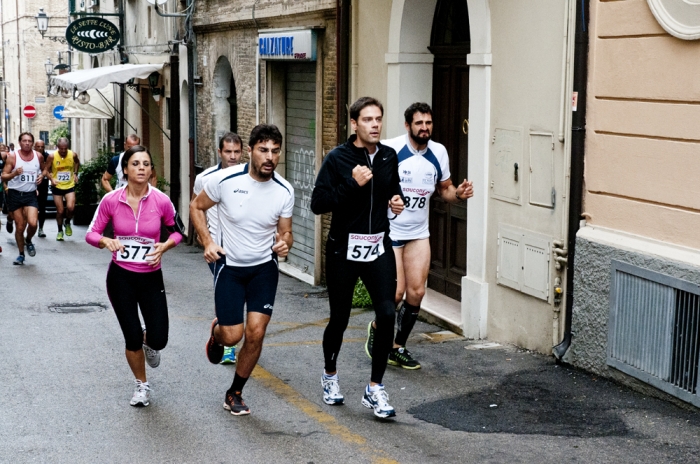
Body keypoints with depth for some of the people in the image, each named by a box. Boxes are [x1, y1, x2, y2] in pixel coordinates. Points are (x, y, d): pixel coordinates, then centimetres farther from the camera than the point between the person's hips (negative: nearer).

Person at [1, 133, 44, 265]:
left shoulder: (38, 156, 2)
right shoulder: (13, 156, -7)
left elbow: (43, 169, 23)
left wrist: (42, 176, 1)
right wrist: (14, 173, -27)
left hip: (31, 195, 1)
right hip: (15, 194, -1)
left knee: (32, 223, -19)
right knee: (20, 227, 2)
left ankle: (28, 241, 14)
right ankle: (21, 255, 22)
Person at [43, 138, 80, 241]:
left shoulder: (73, 155, -8)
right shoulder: (52, 156, -13)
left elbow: (77, 162, 16)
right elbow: (46, 170, -4)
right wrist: (51, 179, -21)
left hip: (70, 186, 1)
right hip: (57, 187, -1)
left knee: (70, 207, -18)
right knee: (60, 211, 3)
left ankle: (67, 223, 14)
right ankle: (60, 231, 25)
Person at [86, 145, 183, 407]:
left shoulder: (161, 201, -11)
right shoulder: (111, 200, -11)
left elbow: (177, 231, 4)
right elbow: (91, 233, -1)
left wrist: (164, 246, -15)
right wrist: (106, 241, -23)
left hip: (151, 277, 1)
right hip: (120, 277, 0)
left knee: (158, 341, -4)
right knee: (132, 338, 0)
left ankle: (148, 341, 36)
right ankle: (141, 385, 28)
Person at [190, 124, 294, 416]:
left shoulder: (285, 191, -9)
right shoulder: (225, 179, -16)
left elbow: (285, 232, 4)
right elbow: (196, 207, 0)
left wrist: (284, 243, -20)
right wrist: (207, 242, -12)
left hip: (264, 267, 2)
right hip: (229, 266, -1)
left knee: (255, 333, -7)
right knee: (232, 336, -4)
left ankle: (235, 394, 16)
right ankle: (217, 332, 37)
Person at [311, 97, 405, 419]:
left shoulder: (389, 157, 6)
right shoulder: (338, 159, -9)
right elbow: (318, 204, -14)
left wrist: (397, 201, 2)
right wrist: (352, 184, -23)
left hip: (379, 247, 3)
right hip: (344, 250, -3)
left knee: (387, 313, -12)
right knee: (340, 319, 8)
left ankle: (375, 389, 1)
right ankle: (330, 375, 37)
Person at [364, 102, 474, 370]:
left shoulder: (438, 152, 1)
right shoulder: (389, 150, -15)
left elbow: (444, 189, 13)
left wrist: (458, 194, -8)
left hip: (418, 233, 5)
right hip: (388, 231, -5)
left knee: (417, 292, 1)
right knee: (396, 292, -8)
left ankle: (398, 348, 18)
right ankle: (376, 328, 24)